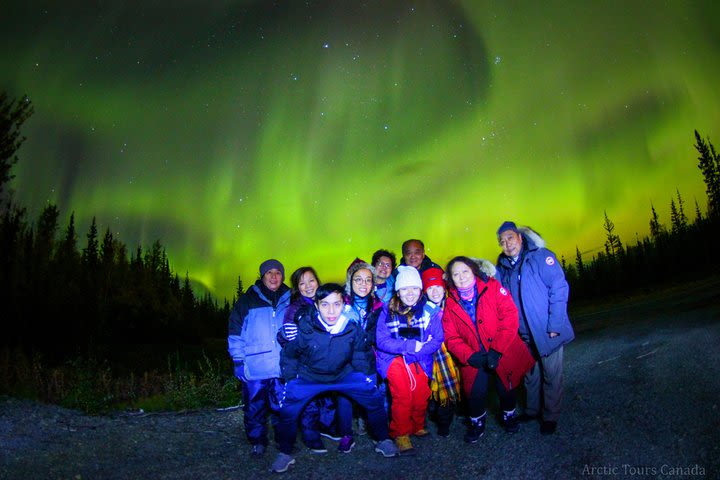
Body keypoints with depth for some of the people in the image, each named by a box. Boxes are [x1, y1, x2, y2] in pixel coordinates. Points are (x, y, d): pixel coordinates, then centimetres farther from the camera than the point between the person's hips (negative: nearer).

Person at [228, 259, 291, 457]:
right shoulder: (247, 300, 3)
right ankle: (257, 442, 25)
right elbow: (235, 333, 1)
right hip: (254, 368, -1)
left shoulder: (289, 301, 9)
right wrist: (238, 361, -5)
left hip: (283, 368, 2)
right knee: (254, 408, 6)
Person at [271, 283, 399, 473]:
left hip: (343, 375, 2)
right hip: (308, 377, -1)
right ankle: (285, 453, 9)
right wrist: (290, 382, -3)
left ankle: (383, 440, 16)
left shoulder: (352, 328, -16)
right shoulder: (304, 327, -21)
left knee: (374, 396, -9)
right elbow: (289, 356, -2)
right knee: (287, 408, -18)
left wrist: (362, 380, 3)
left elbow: (359, 357, 5)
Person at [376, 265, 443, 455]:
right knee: (402, 390, -23)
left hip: (420, 360, 2)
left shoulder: (430, 310, 1)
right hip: (393, 359, -1)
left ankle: (418, 426, 8)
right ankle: (401, 433, -7)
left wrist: (419, 350, -17)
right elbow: (382, 341, -7)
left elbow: (437, 340, -1)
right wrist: (412, 345, -14)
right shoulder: (388, 310, -1)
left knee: (421, 390, -18)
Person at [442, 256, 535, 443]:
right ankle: (477, 422, 27)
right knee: (475, 393, -4)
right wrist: (470, 356, -19)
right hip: (475, 358, 1)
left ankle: (509, 415, 43)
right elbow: (451, 337, -3)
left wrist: (497, 350, -20)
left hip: (503, 354, -1)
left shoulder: (493, 287, -9)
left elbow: (510, 317, -15)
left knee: (506, 389, 10)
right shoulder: (450, 303, -3)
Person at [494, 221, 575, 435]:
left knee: (551, 375, 7)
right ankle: (532, 410, 37)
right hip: (524, 334, 5)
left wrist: (554, 325, -20)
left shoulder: (541, 257, -15)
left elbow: (559, 288, -18)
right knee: (530, 374, 19)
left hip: (548, 331, -5)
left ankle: (550, 416, 24)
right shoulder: (503, 267, 3)